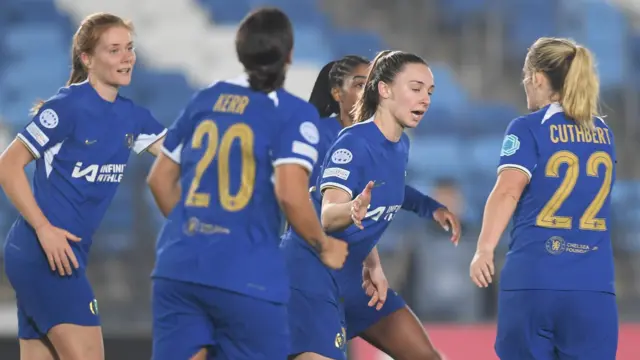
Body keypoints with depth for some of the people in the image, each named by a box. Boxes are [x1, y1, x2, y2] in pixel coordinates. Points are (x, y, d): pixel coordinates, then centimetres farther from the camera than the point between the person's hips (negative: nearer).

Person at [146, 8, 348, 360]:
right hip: (246, 276, -5)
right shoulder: (295, 113, -5)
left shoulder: (205, 100, 12)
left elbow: (160, 179, 18)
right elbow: (290, 195, -16)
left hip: (178, 266, 5)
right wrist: (324, 246, 1)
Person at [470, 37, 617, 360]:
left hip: (533, 278, -3)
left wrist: (484, 249, -15)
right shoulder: (604, 134, 15)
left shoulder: (528, 128, 0)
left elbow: (508, 191, -13)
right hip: (594, 284, 3)